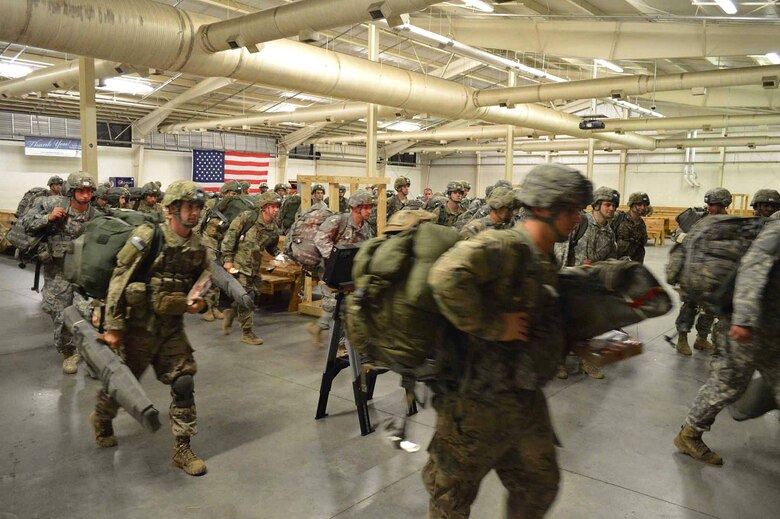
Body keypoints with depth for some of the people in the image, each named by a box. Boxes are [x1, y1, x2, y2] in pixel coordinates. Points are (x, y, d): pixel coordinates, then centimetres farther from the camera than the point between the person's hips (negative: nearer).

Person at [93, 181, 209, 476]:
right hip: (139, 326, -4)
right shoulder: (148, 238, -16)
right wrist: (113, 326, -16)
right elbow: (119, 282, -16)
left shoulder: (197, 247, 1)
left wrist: (199, 303, -6)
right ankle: (101, 421, 45)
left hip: (172, 328, 4)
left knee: (184, 383, -1)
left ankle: (182, 448, 11)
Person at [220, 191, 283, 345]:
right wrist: (228, 259, -15)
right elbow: (230, 235, -13)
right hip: (238, 263, -6)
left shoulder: (274, 229, 3)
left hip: (254, 267, 6)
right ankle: (247, 333, 5)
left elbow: (272, 247, 19)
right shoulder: (248, 217, -14)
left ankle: (230, 313, 40)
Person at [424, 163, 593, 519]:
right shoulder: (505, 247, -23)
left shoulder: (546, 260, 8)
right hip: (478, 402, -9)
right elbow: (447, 277, -41)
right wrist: (493, 326, -31)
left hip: (527, 402, 9)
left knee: (539, 487, 24)